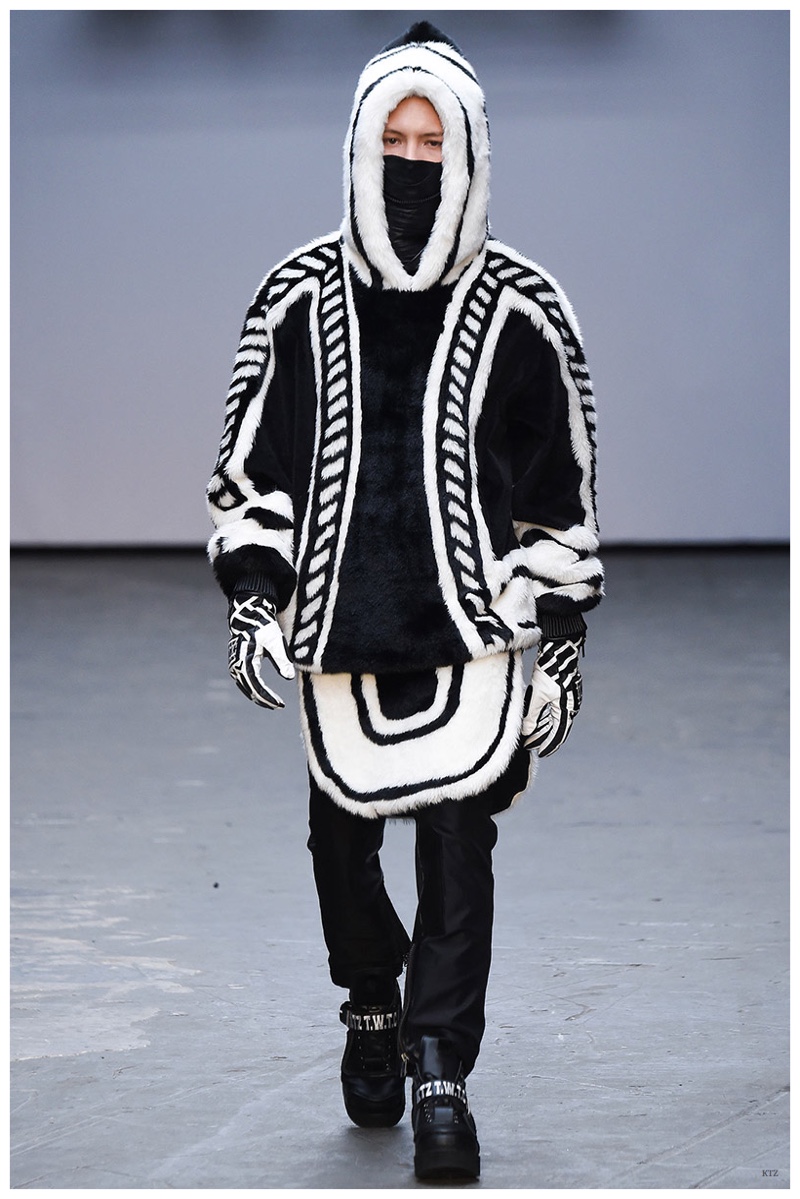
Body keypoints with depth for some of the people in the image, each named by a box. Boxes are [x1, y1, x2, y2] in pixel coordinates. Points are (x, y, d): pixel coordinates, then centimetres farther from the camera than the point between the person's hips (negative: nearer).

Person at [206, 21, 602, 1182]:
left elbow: (560, 485, 6)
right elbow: (251, 455, 9)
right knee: (341, 834, 11)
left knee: (457, 845, -9)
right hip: (337, 622, 2)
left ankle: (441, 1072, -5)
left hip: (472, 622, -2)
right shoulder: (301, 297, 4)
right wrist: (251, 586, -2)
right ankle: (373, 1006, 36)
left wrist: (562, 628, 4)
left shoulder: (518, 307, 1)